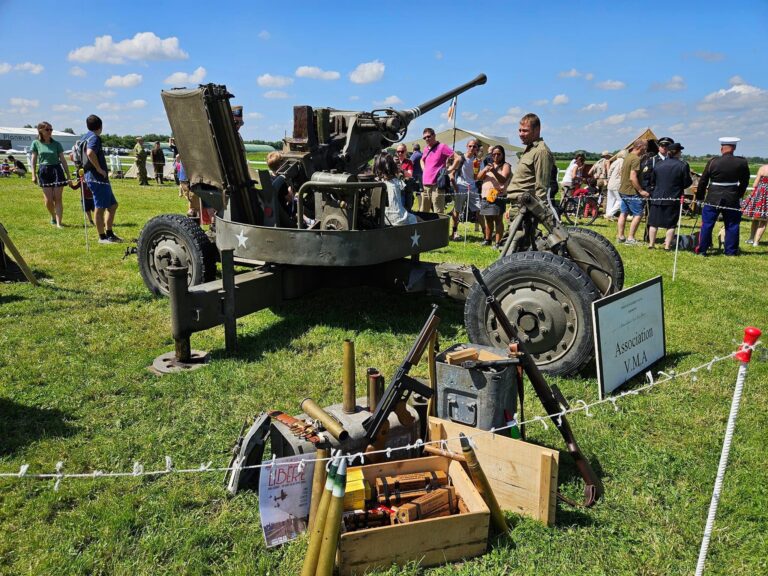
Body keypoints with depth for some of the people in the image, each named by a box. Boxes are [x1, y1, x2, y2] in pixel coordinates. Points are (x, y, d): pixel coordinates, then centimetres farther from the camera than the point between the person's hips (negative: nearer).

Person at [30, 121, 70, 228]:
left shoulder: (56, 144, 4)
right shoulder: (36, 143, 3)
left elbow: (63, 160, 5)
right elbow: (34, 160, 7)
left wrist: (68, 176, 2)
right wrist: (33, 175, 1)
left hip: (57, 170, 0)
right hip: (44, 171, 0)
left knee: (58, 199, -4)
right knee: (48, 200, -1)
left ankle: (58, 223, -4)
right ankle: (53, 217, 27)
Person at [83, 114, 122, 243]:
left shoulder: (86, 137, 18)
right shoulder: (94, 137, -11)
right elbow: (90, 153, -30)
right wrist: (99, 169, -21)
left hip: (101, 179, 10)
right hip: (97, 178, -10)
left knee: (113, 205, 15)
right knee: (100, 207, -4)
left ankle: (109, 234, 19)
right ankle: (102, 237, 2)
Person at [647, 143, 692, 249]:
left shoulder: (658, 165, 4)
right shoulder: (683, 165, -7)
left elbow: (652, 181, 12)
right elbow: (687, 183, -4)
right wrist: (691, 180, 17)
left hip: (657, 198, 3)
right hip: (673, 199, -3)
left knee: (653, 223, 10)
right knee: (671, 224, 4)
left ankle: (651, 243, 14)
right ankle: (667, 245, 3)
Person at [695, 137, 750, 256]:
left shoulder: (713, 162, -8)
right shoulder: (742, 162, -3)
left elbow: (703, 181, -3)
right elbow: (744, 182, 6)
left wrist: (699, 197, 7)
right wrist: (739, 195, 20)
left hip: (713, 199, -1)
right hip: (732, 200, 1)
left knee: (707, 224, 7)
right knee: (732, 225, 11)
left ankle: (702, 250, 12)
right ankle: (731, 251, 17)